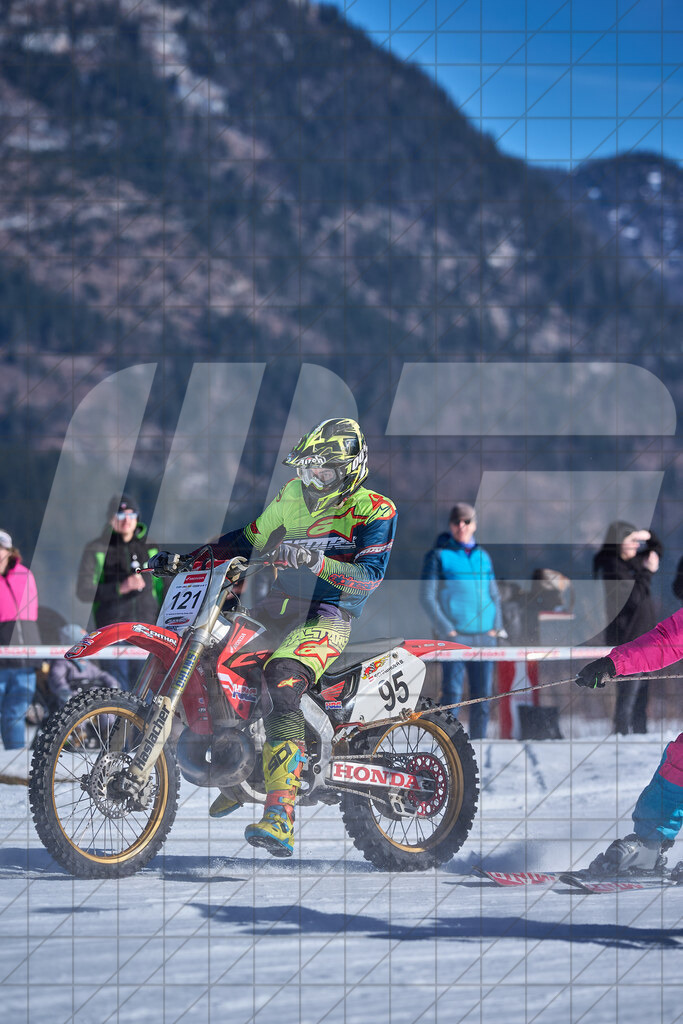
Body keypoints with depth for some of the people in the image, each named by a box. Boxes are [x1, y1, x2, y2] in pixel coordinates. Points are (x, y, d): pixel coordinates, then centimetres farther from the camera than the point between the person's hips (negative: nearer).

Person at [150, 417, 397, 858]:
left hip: (329, 615, -8)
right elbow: (251, 539, 23)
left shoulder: (375, 511, -7)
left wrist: (318, 564, -36)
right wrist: (185, 557, 15)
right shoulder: (293, 496, 14)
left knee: (282, 687, -34)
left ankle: (281, 820, -45)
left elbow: (370, 574, -19)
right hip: (279, 604, 8)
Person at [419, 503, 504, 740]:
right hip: (454, 636, -5)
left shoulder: (483, 556, 16)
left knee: (482, 695, 4)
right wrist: (446, 630, -12)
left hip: (484, 637, 5)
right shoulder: (438, 555, 1)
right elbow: (427, 596, -4)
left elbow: (494, 594, 22)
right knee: (452, 693, -10)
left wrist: (497, 626, 7)